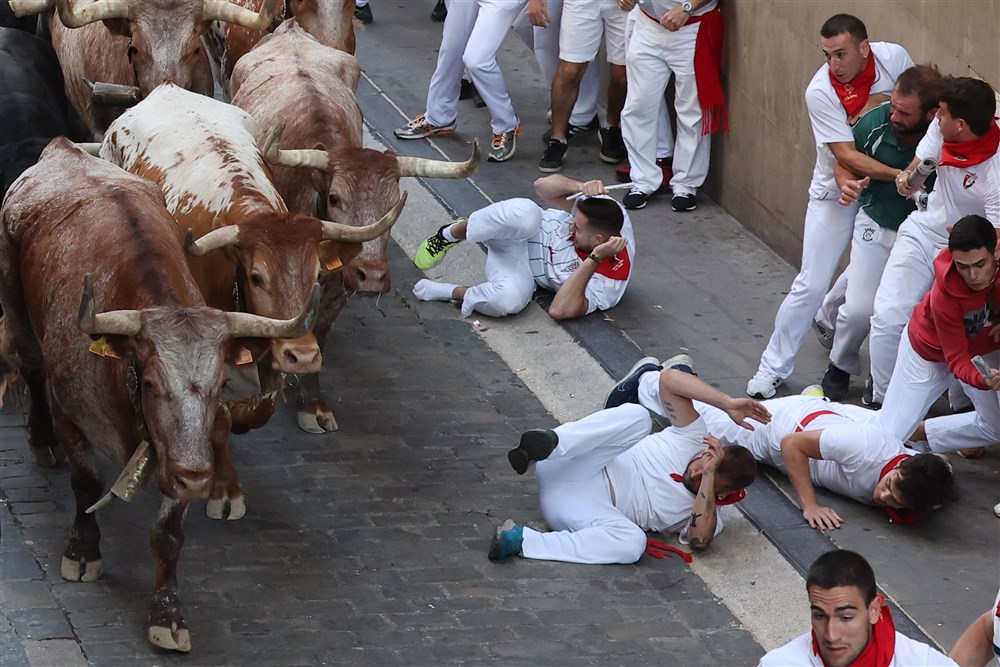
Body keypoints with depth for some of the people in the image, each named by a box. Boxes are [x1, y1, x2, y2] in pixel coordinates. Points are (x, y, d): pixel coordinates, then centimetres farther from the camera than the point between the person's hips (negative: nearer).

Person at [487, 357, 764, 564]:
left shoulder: (706, 516, 7)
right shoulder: (693, 439, 8)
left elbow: (699, 540, -18)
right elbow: (669, 378, -4)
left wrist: (709, 477, -20)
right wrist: (729, 405, -13)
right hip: (565, 475, -1)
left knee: (632, 542, -36)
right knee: (636, 416, -25)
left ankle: (521, 540, -38)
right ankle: (548, 444, -43)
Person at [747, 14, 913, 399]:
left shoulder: (893, 58, -15)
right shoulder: (821, 91, -26)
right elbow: (846, 156, -28)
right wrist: (899, 175, -37)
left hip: (885, 190, 4)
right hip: (837, 191, -4)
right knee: (811, 285, -5)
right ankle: (773, 367, 8)